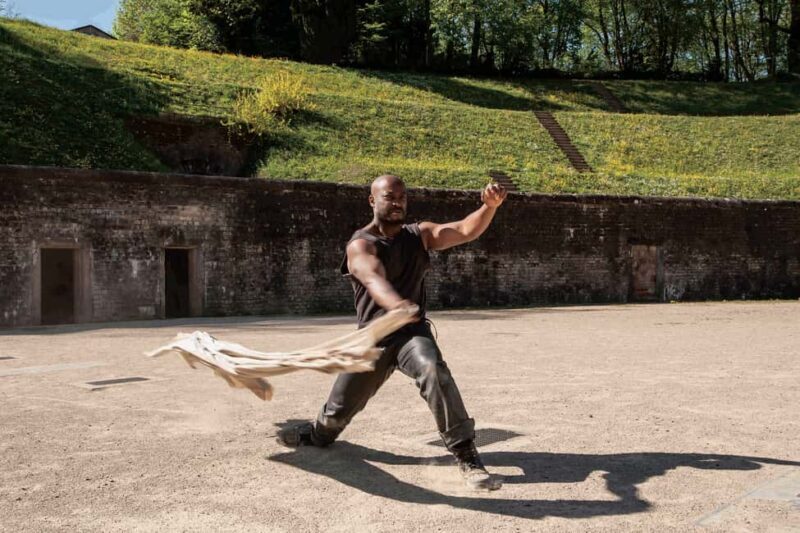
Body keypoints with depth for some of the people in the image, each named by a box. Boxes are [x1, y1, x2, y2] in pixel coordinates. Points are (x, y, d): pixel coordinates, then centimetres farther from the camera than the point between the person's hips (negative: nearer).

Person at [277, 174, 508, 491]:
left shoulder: (420, 235, 1)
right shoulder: (360, 245, -13)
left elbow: (466, 231, -12)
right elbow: (375, 279, -35)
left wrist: (490, 207, -33)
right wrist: (396, 304, -57)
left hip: (412, 331, 1)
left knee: (433, 370, -33)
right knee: (338, 410, 11)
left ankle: (466, 457, -29)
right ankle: (317, 434, 49)